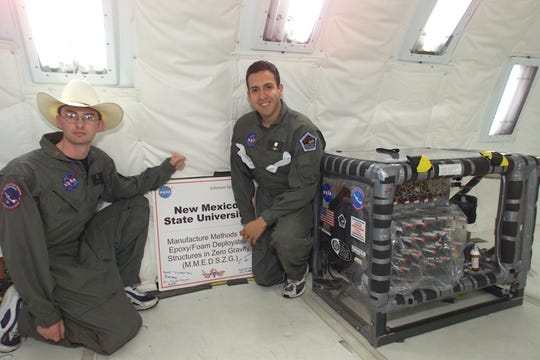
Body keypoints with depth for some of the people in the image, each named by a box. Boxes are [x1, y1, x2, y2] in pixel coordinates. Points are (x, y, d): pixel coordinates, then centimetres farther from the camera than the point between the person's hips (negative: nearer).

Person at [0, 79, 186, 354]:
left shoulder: (100, 161, -3)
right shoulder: (23, 174, -25)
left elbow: (123, 189, 18)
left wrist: (167, 168, 9)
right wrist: (45, 315, -19)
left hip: (86, 247, 7)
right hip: (52, 266, -7)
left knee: (136, 206, 0)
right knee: (121, 329, -13)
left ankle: (121, 286, 9)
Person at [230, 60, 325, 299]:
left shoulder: (302, 130, -23)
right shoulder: (243, 127, -5)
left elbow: (304, 188, -24)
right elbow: (240, 177, 4)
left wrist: (264, 220, -26)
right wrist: (248, 221, -1)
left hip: (298, 202, -5)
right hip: (265, 199, 5)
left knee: (285, 238, -38)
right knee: (263, 278, 9)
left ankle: (297, 273, -1)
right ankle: (299, 250, 38)